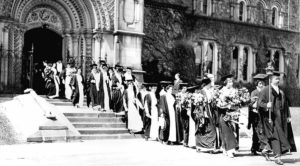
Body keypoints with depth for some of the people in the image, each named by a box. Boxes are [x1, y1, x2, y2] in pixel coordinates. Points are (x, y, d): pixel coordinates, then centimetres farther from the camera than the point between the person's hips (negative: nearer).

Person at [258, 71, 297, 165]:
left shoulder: (281, 91, 16)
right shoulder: (266, 90, -4)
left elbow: (286, 104, 19)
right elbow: (260, 102, -10)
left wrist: (288, 116, 13)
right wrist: (266, 105, -29)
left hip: (281, 117, 7)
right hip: (271, 116, -6)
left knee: (282, 135, 7)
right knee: (275, 135, -10)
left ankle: (266, 150, 25)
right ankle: (277, 157, -5)